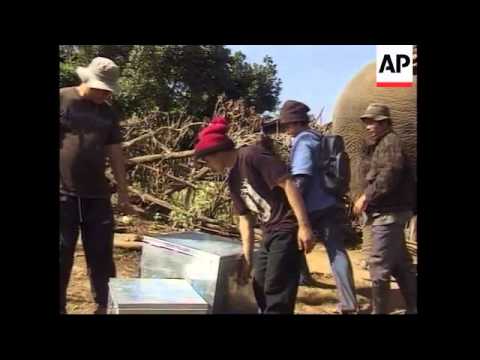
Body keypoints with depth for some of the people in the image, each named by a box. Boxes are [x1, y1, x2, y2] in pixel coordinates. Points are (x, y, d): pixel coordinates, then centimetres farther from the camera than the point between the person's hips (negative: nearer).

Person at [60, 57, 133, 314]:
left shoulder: (108, 113, 13)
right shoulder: (63, 100, -1)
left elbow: (115, 155, 15)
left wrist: (123, 194, 12)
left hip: (98, 196, 4)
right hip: (64, 195, -4)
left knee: (101, 254, 8)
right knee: (62, 255, 2)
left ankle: (104, 306, 20)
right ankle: (60, 307, 14)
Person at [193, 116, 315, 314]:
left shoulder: (252, 155, -14)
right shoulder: (233, 179, 13)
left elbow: (288, 184, -19)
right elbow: (245, 219, 16)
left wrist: (304, 226, -23)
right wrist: (246, 259, 13)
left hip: (288, 229, -10)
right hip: (270, 234, 10)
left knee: (276, 293, -5)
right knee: (260, 289, 18)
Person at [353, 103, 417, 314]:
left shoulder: (390, 141, -10)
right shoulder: (373, 145, 18)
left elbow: (390, 173, -24)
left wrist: (367, 197, -21)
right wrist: (367, 198, 6)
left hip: (389, 211, -10)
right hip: (386, 211, 10)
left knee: (379, 265, -7)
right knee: (400, 264, 15)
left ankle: (379, 311, 1)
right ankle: (413, 308, 25)